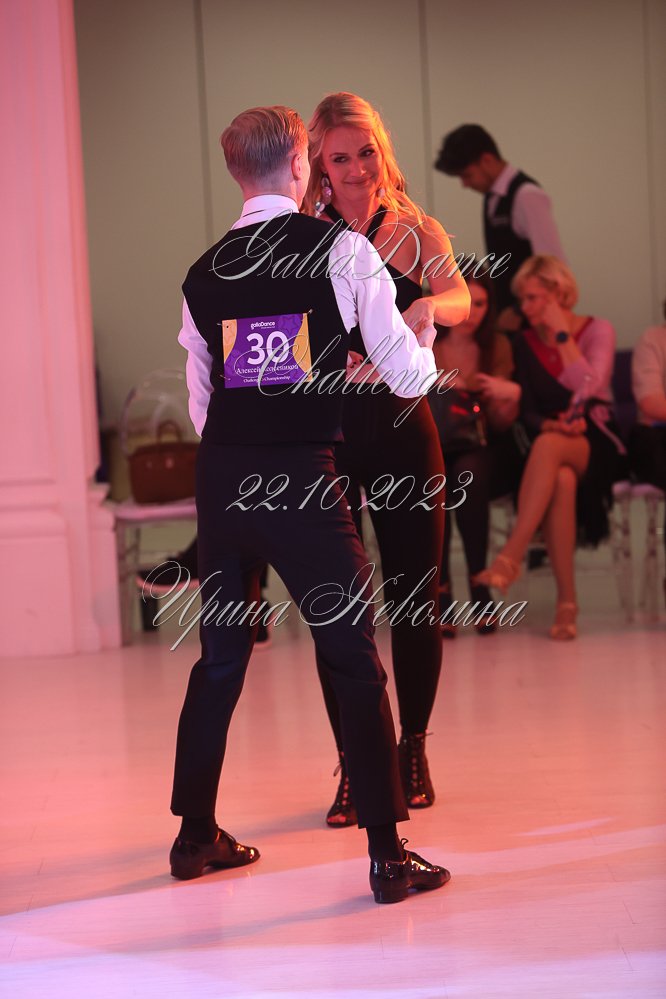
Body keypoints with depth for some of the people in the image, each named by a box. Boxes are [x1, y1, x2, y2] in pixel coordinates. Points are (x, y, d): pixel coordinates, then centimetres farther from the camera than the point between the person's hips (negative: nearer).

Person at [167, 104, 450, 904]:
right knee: (353, 661, 2)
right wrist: (424, 327, 20)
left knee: (219, 657, 17)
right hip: (303, 478, -5)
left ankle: (194, 835, 28)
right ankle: (388, 857, 4)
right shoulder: (342, 252, -4)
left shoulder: (204, 274, 9)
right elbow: (410, 377, -1)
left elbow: (201, 406, 14)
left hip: (221, 478, 5)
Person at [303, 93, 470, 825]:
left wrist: (431, 305, -41)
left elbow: (458, 299, -18)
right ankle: (353, 765, 14)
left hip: (400, 426, 0)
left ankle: (412, 751, 24)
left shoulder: (413, 231, 1)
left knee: (414, 594, 5)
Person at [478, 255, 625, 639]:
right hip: (549, 443, 2)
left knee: (547, 446, -39)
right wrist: (553, 424, -15)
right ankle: (567, 601, -39)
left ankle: (511, 556, -46)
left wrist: (562, 334, -13)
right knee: (561, 480, -38)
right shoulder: (526, 343, 10)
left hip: (595, 443, -2)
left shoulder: (598, 330, 1)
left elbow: (590, 387, -16)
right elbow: (527, 412, 6)